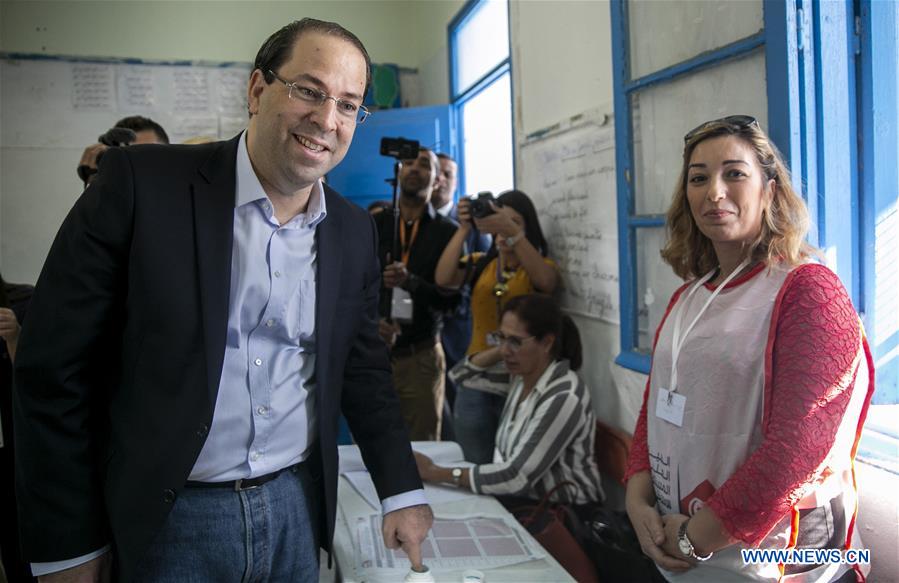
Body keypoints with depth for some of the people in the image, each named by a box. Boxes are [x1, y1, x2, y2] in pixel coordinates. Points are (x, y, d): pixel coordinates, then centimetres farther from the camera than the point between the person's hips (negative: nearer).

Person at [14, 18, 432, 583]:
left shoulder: (356, 230, 2)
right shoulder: (140, 182, -13)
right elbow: (56, 365, -11)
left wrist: (403, 493, 8)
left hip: (298, 508, 5)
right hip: (167, 517, -4)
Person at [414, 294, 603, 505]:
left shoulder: (564, 398, -22)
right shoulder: (521, 377, 0)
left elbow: (517, 477, -24)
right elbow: (461, 374, 12)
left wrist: (435, 473, -21)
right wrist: (504, 346, -4)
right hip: (524, 503, 6)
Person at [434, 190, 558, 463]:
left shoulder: (541, 266, 3)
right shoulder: (479, 263, 9)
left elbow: (545, 282, -21)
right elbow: (443, 279, -9)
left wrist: (512, 232, -30)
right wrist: (463, 229, -17)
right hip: (476, 384, 2)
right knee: (476, 468, 9)